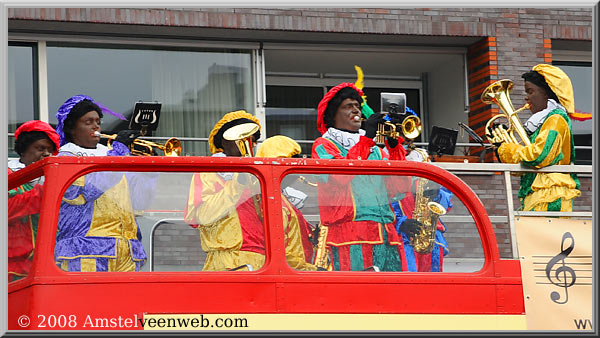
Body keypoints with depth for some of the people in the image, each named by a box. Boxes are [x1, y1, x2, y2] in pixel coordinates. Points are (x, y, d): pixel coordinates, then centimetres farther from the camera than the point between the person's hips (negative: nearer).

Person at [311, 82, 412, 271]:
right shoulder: (323, 146, 10)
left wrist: (394, 146, 3)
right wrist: (366, 138, -8)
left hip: (387, 237, 5)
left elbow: (400, 187, 13)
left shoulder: (376, 149, 25)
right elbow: (339, 175, -12)